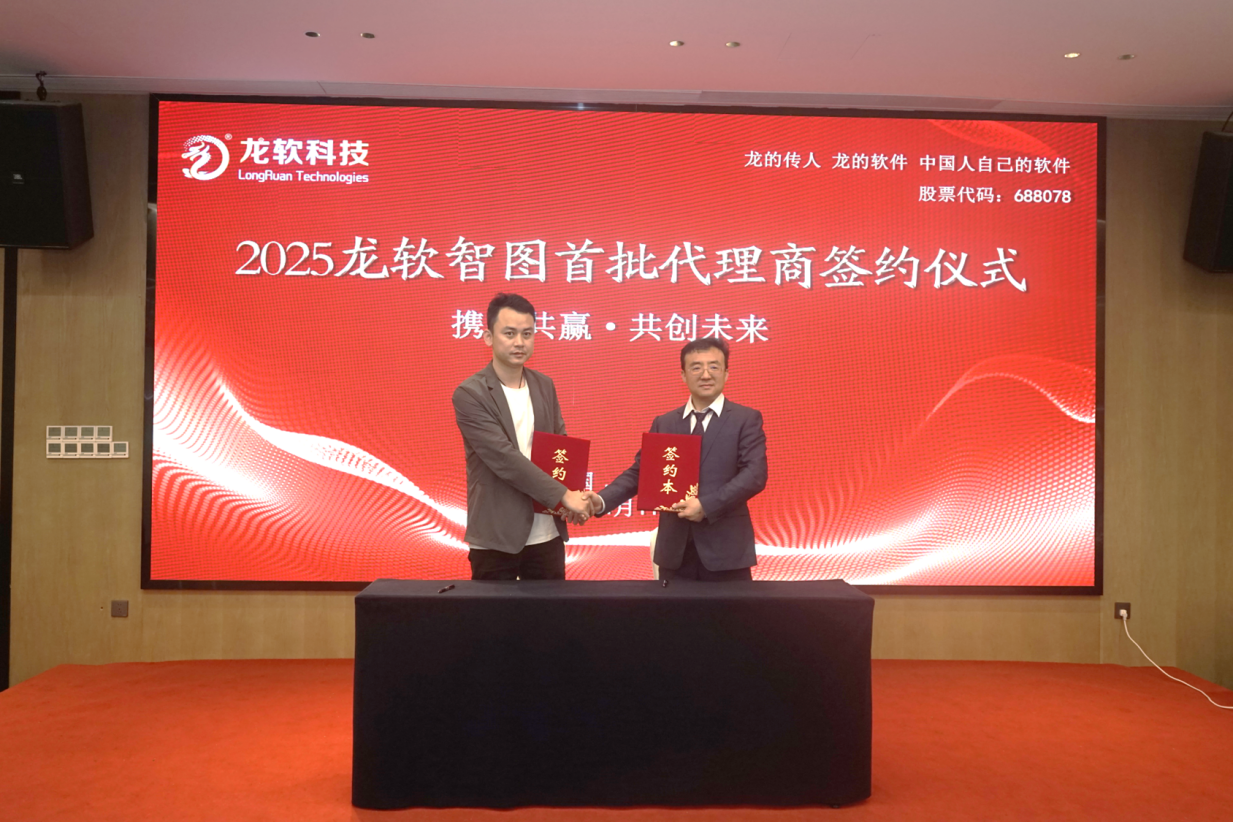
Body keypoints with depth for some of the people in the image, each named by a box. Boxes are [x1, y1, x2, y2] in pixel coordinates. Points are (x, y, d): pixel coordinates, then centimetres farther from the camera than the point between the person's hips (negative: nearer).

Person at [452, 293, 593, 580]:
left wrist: (573, 492, -6)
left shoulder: (544, 386, 7)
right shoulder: (470, 394, -12)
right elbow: (504, 458, -19)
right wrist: (563, 495, -20)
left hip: (547, 533, 5)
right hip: (496, 537, -5)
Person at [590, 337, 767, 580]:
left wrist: (707, 505, -20)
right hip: (675, 549, 3)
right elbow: (639, 472, 9)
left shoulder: (746, 419, 1)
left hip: (726, 548, -3)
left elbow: (755, 474, -10)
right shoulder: (663, 423, 12)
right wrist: (602, 500, -9)